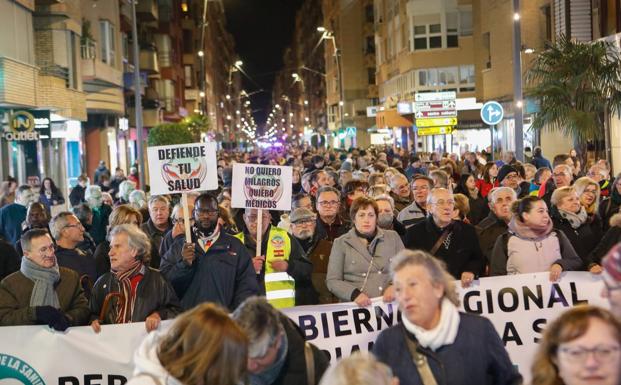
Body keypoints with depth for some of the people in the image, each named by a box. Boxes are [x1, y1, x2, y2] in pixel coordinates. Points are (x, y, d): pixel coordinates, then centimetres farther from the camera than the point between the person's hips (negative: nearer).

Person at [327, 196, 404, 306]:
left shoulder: (393, 237, 13)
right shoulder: (341, 243, 8)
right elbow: (332, 281, 4)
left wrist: (394, 286, -6)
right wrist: (354, 294, -12)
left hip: (390, 305, 1)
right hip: (355, 307, -1)